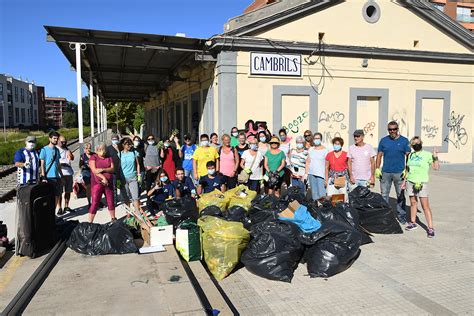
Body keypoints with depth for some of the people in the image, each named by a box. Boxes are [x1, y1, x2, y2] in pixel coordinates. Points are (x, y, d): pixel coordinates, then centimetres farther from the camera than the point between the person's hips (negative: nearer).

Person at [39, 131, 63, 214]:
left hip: (56, 176, 6)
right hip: (48, 177, -6)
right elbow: (42, 164, -8)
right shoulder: (44, 149, -6)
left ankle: (58, 210, 19)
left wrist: (61, 174, 16)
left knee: (57, 195, 10)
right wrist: (43, 177, -14)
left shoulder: (57, 150, 13)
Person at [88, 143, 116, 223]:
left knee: (111, 202, 12)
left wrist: (102, 169, -18)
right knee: (95, 203, -5)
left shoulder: (109, 158, 12)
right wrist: (103, 178, -20)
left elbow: (113, 169, -1)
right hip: (97, 183, -4)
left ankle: (113, 219, 28)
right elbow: (94, 170, -10)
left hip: (109, 183, 4)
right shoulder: (93, 157, 2)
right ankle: (90, 222, -1)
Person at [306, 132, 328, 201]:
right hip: (311, 173, 3)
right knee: (314, 191, 5)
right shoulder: (310, 149, 11)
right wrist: (306, 173, 6)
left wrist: (326, 177, -4)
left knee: (321, 191, -11)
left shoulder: (324, 150, 1)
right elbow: (307, 162, 13)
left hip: (321, 174, -3)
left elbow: (326, 165, 0)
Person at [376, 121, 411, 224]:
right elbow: (379, 155, 9)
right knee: (384, 194, 6)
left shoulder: (404, 141, 2)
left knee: (401, 195, 6)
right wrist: (377, 168, 0)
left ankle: (401, 215, 16)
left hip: (399, 172, -1)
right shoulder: (383, 141, 7)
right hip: (385, 172, 2)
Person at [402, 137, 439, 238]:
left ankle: (430, 228, -5)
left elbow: (436, 167, -10)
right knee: (413, 203, 12)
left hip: (422, 183, -5)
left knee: (425, 206, -7)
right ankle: (413, 223, 24)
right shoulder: (411, 155, 11)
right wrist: (405, 181, 17)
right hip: (410, 182, 5)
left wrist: (435, 157, -20)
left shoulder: (427, 155, -3)